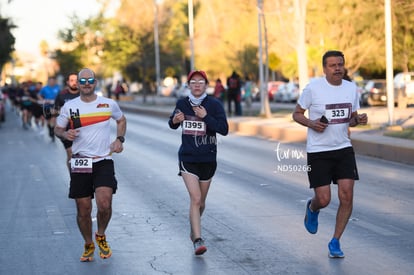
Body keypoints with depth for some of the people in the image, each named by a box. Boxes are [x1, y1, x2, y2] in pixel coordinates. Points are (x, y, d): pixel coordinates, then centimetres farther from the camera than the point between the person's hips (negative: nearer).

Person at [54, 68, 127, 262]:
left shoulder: (109, 104, 3)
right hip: (80, 163, 1)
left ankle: (101, 236, 12)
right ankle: (88, 245, 28)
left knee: (104, 204, -18)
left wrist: (119, 139, 6)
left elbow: (121, 120, 21)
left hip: (104, 161, -1)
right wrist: (65, 134, -13)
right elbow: (57, 129, 9)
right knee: (83, 210, 4)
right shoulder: (69, 106, 2)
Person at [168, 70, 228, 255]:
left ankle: (194, 231, 40)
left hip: (208, 159, 1)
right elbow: (173, 125, 19)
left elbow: (224, 129, -13)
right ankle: (197, 240, -16)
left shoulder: (214, 105, -5)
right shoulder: (182, 104, 3)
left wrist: (206, 117, -23)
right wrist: (174, 121, -4)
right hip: (187, 158, -1)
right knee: (195, 198, -16)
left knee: (201, 201, 14)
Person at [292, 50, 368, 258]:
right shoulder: (313, 88, -9)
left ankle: (335, 242, 9)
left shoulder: (351, 88, 5)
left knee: (347, 197, -7)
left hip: (344, 149, 4)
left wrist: (358, 120, -7)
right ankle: (312, 209, 34)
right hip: (318, 151, -4)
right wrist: (311, 123, -19)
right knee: (324, 200, -5)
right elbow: (297, 114, 0)